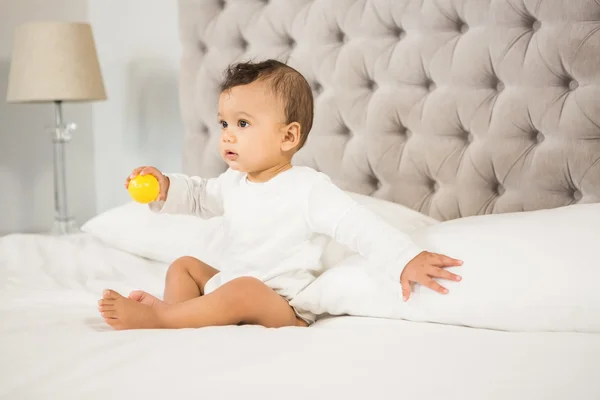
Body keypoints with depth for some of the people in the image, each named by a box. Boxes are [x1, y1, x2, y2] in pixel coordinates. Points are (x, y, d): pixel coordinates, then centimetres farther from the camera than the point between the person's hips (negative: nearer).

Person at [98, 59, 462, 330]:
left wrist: (406, 259, -37)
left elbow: (359, 226, -24)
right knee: (185, 265, 12)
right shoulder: (234, 182, 8)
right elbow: (199, 197, 25)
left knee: (244, 291, -36)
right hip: (230, 286, 9)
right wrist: (165, 188, 3)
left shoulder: (309, 189, -18)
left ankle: (155, 317, -30)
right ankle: (177, 313, -18)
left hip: (281, 309, -9)